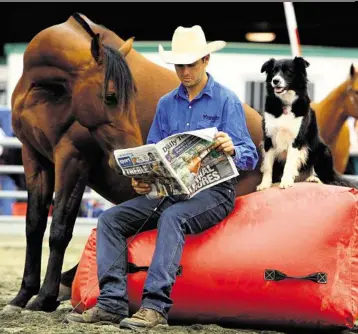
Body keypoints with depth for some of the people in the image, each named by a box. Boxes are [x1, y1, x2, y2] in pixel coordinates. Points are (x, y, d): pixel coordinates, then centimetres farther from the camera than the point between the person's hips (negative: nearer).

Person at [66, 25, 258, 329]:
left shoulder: (226, 100, -3)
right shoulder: (166, 104, 14)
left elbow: (250, 157, -10)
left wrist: (232, 149, -33)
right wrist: (141, 179, -7)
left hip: (214, 191, -6)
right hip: (170, 189, 7)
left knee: (172, 218, -37)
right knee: (111, 219, -11)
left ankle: (155, 306, -42)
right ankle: (112, 303, -20)